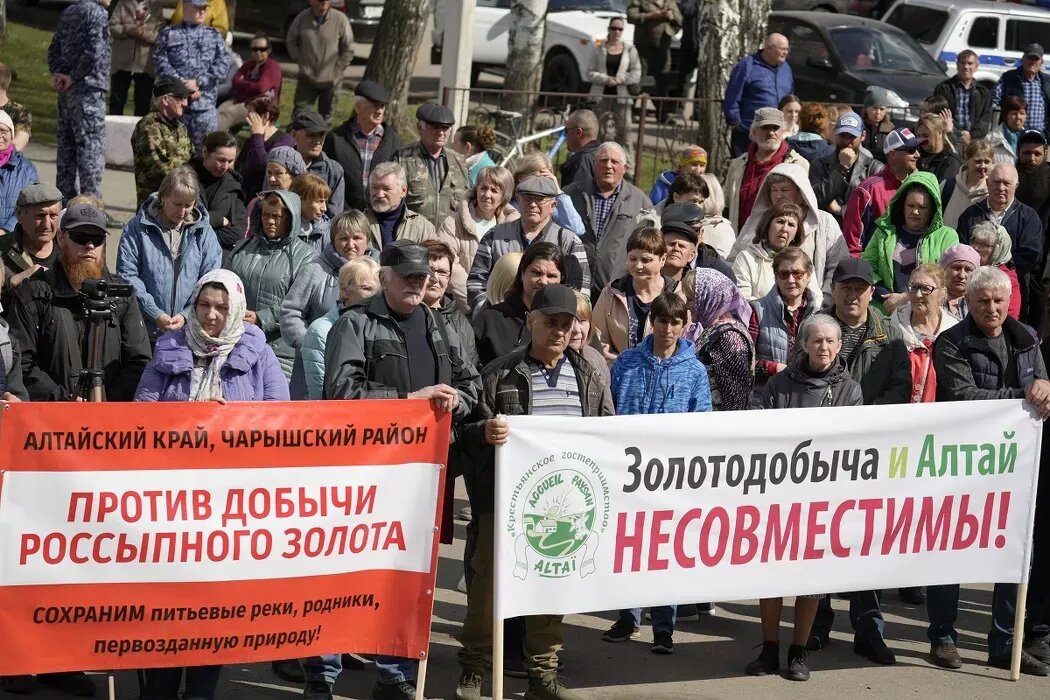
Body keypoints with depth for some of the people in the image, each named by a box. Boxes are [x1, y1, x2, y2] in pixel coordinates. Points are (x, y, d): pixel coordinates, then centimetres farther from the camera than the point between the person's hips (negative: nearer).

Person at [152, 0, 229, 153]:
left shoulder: (214, 35, 15)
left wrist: (198, 82, -9)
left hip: (205, 102, 1)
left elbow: (223, 65, 3)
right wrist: (184, 84, -12)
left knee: (203, 149, -1)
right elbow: (161, 63, -1)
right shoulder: (168, 34, 10)